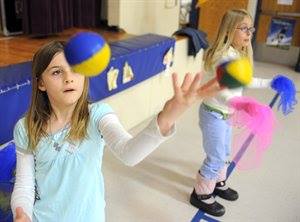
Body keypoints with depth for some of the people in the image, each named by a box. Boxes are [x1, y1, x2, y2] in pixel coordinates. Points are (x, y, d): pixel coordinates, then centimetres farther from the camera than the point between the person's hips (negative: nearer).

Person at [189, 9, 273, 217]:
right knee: (216, 158, 4)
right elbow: (222, 94, -40)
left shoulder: (239, 55, 2)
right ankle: (201, 195, 25)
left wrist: (269, 83, 19)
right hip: (214, 114, -9)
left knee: (224, 152, 24)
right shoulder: (225, 58, -28)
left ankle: (218, 183, 47)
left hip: (225, 113, 9)